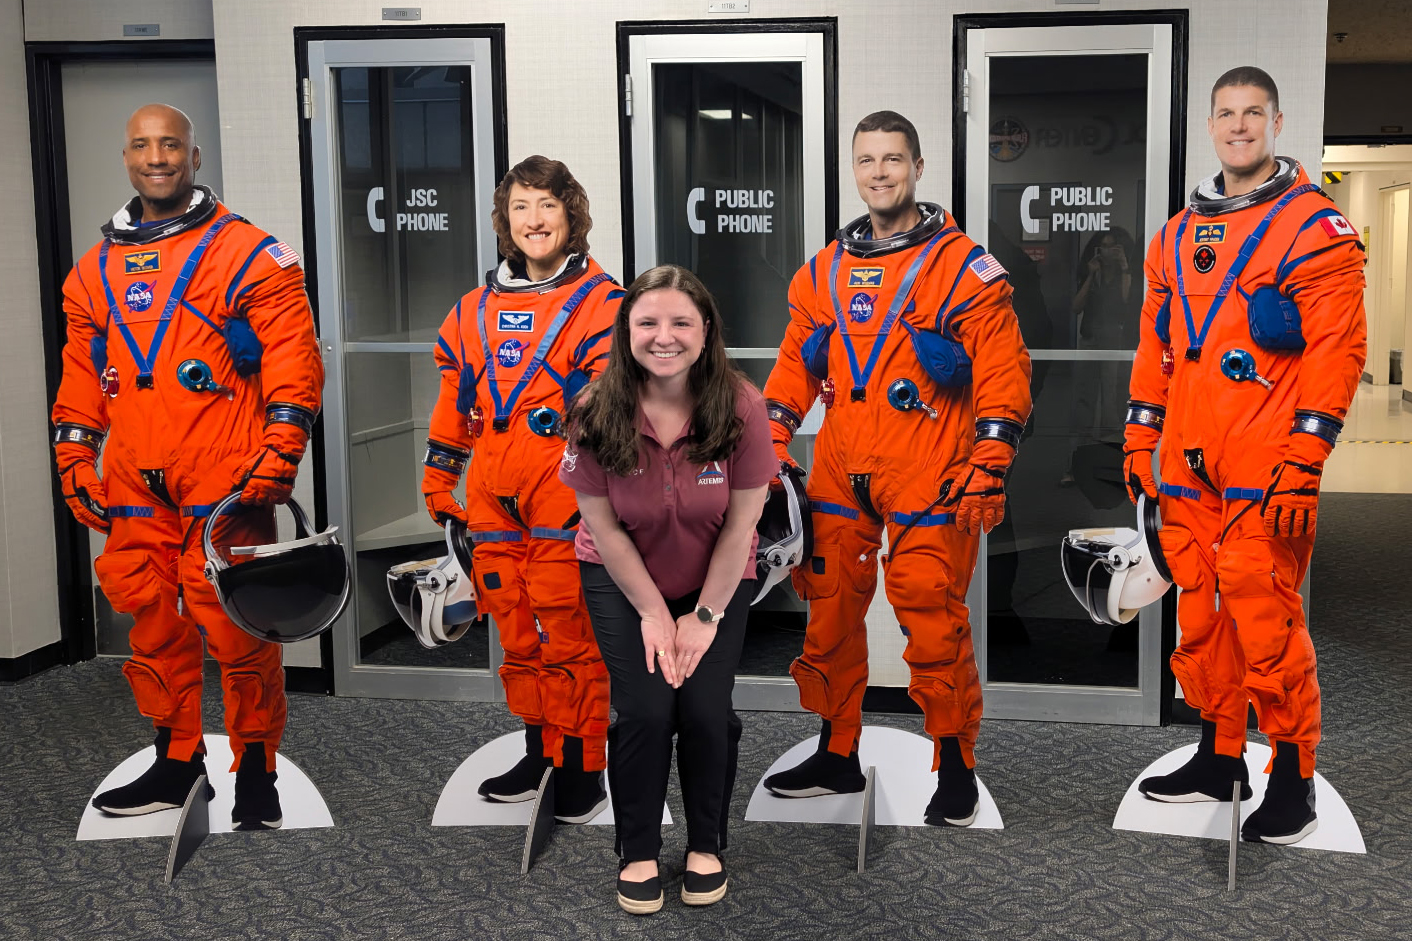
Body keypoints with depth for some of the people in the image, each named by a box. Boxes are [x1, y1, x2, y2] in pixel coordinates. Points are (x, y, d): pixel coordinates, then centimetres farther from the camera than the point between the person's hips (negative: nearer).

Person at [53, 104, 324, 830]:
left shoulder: (246, 253, -1)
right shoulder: (95, 270, 16)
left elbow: (293, 359, -7)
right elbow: (81, 374, 21)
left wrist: (277, 453, -13)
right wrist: (74, 459, 13)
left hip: (225, 491, -5)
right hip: (135, 493, 6)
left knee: (237, 633, -4)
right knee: (153, 632, 12)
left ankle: (255, 778, 10)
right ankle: (177, 766, 27)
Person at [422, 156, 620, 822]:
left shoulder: (601, 303, -1)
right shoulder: (478, 308, 17)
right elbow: (455, 398, 22)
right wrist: (439, 481, 21)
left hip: (567, 500, -5)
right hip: (493, 502, 6)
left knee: (570, 635, -2)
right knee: (517, 634, 12)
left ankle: (582, 769, 10)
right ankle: (539, 753, 26)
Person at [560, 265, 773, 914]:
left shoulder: (741, 410, -19)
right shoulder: (596, 414, -18)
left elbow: (740, 524, -12)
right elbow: (604, 525, -10)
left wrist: (705, 616, -11)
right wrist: (652, 613, -10)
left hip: (717, 581, 0)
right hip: (623, 579, 0)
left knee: (706, 709, -13)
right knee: (645, 708, -14)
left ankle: (706, 846, 14)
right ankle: (638, 852, 10)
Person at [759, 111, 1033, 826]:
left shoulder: (961, 265, -2)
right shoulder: (825, 270, 14)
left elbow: (1003, 370, -6)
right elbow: (795, 363, 21)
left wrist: (988, 465, -13)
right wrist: (771, 438, 10)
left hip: (928, 477, -5)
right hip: (840, 473, 6)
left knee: (933, 620, -5)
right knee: (829, 611, 11)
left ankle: (956, 769, 12)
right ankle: (837, 755, 26)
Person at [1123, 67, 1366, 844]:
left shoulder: (1314, 226, -2)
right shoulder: (1179, 234, 16)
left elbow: (1337, 349, -9)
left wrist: (1303, 463, -16)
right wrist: (1139, 438, 14)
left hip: (1266, 475, -6)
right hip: (1187, 468, 6)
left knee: (1265, 620, -6)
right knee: (1201, 616, 11)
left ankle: (1293, 778, 8)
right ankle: (1219, 758, 25)